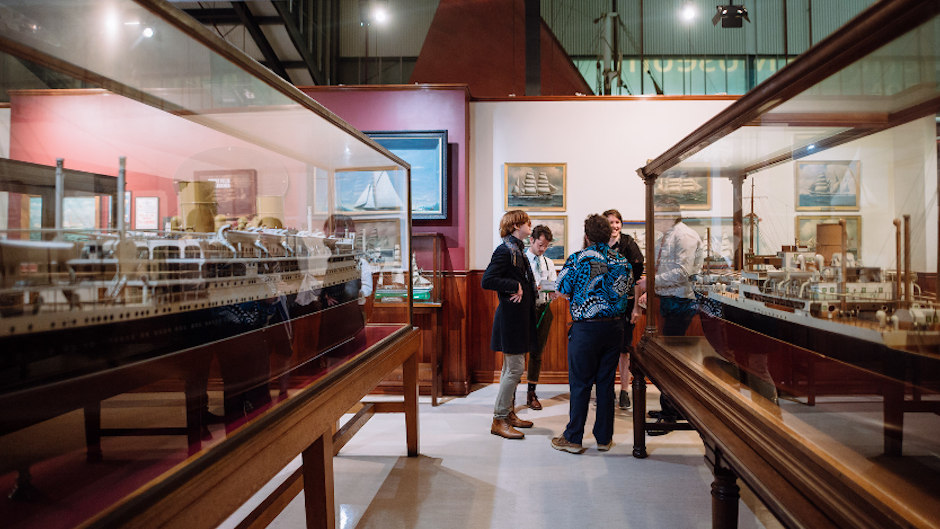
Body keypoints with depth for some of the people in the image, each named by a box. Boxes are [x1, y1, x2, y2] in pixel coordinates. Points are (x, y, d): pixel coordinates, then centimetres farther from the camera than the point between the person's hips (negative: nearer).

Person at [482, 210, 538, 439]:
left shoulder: (517, 249, 15)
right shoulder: (504, 250, -14)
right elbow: (487, 281, -23)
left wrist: (527, 289, 2)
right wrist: (515, 286, -18)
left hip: (520, 316, 10)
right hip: (510, 317, -10)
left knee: (512, 368, 15)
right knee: (515, 368, -6)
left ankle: (508, 413, 25)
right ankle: (499, 420, 3)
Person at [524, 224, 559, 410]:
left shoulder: (548, 263, 14)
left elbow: (556, 287, 8)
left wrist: (553, 292, -14)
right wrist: (531, 288, -22)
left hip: (544, 309, 5)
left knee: (537, 352, 10)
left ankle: (531, 393, 20)